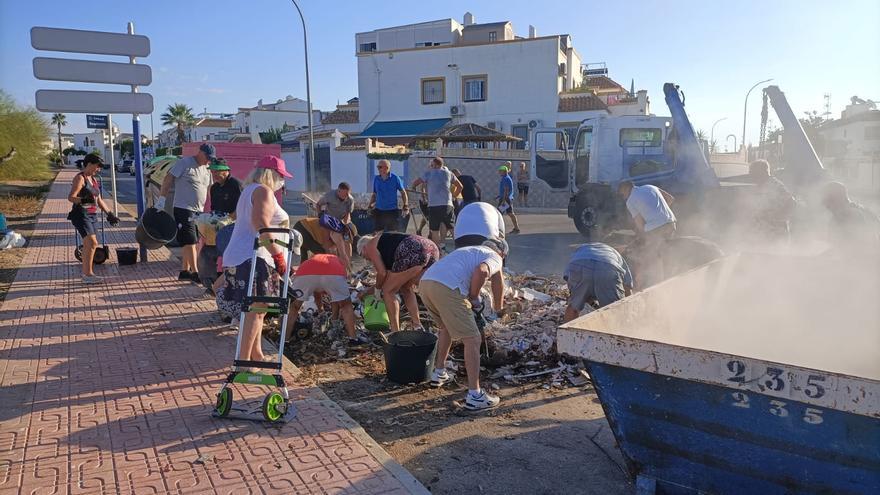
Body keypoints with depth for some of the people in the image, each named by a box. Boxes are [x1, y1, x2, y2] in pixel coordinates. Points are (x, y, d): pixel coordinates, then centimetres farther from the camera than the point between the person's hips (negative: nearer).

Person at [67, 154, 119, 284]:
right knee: (92, 243, -19)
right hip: (81, 215, -9)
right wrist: (84, 200, -35)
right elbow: (70, 197, -17)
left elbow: (99, 200, 23)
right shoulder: (79, 178, -8)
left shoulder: (93, 179, 17)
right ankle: (88, 274, -17)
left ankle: (86, 273, 19)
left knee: (90, 245, 11)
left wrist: (109, 214, 21)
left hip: (92, 216, 9)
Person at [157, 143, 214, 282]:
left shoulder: (206, 170, 13)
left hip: (199, 211, 7)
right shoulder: (184, 163, -8)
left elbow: (209, 191, 17)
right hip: (183, 209, -7)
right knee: (190, 241, -8)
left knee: (188, 242, 13)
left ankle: (184, 271, 21)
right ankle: (195, 272, -3)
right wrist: (162, 199, -14)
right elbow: (168, 179, -10)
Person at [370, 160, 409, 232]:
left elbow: (403, 192, 1)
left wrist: (406, 207, -6)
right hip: (379, 211, 3)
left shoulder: (395, 178, -5)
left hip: (392, 211, -3)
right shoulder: (376, 179, 5)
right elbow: (374, 194, 14)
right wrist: (370, 206, 3)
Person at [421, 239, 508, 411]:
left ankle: (439, 374, 42)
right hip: (446, 289, -8)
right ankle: (474, 396, 2)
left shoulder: (469, 250, 36)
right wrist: (474, 298, 2)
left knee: (446, 327, 33)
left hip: (424, 282, 8)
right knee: (473, 340, 1)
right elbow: (481, 271, -11)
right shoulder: (495, 258, 13)